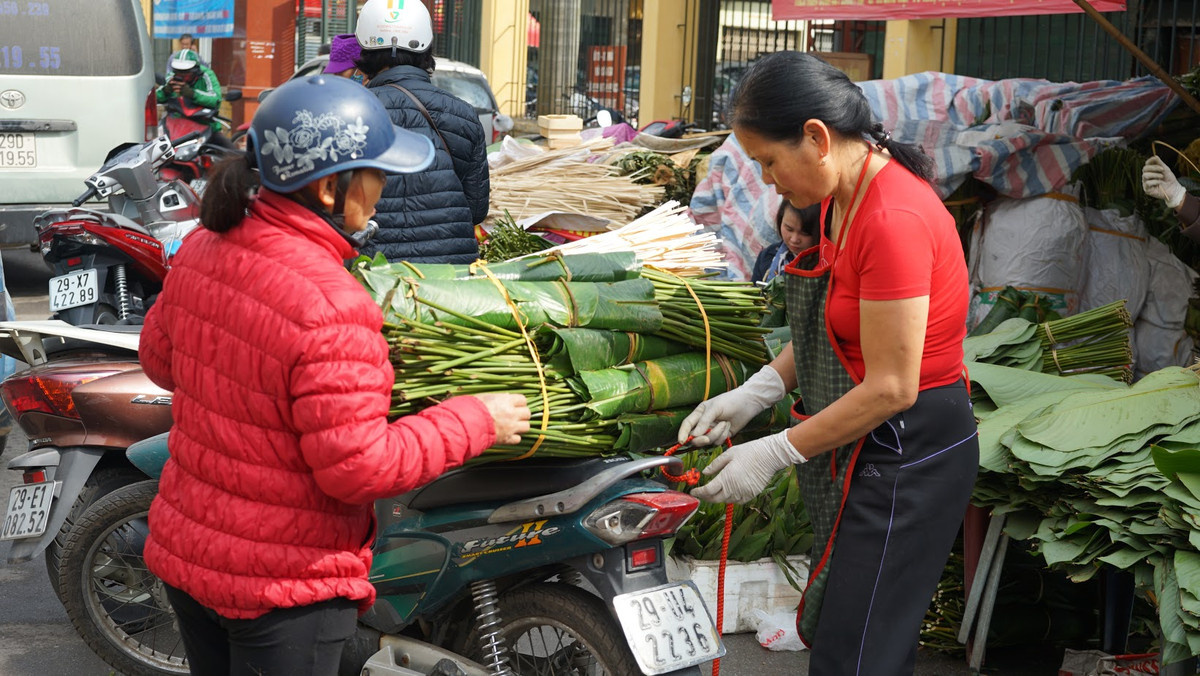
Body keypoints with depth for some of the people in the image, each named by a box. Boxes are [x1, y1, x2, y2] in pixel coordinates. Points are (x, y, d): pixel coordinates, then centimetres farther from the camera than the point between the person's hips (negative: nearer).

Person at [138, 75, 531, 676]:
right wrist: (477, 421, -15)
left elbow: (159, 358, 10)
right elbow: (360, 467, -26)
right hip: (281, 590, -7)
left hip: (182, 551, 7)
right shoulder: (331, 310, -30)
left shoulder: (203, 248, -6)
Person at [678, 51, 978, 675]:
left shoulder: (892, 220, -26)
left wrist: (773, 455, -17)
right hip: (863, 454, 10)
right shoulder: (846, 194, 5)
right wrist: (753, 393, 2)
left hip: (906, 459, -10)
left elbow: (892, 388, -24)